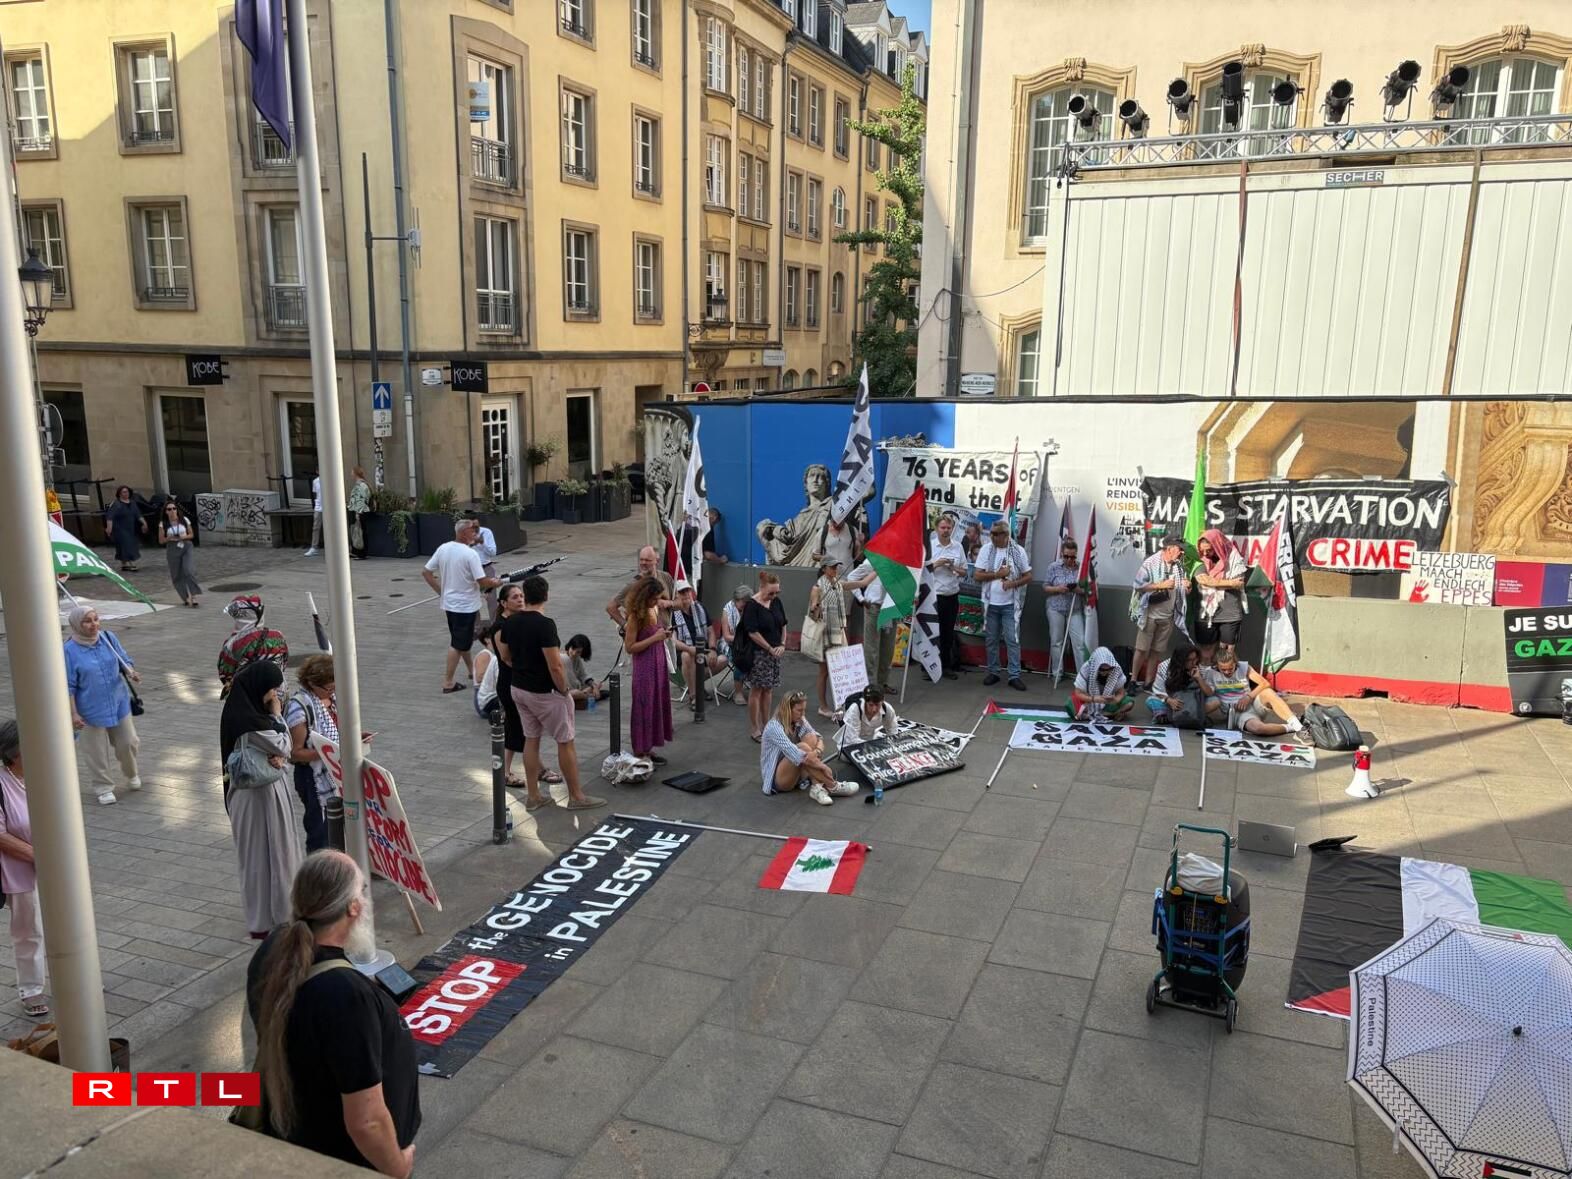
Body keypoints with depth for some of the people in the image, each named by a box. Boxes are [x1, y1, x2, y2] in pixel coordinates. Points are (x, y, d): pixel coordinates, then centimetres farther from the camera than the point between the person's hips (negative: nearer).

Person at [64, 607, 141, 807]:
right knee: (96, 752, 7)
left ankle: (132, 774, 38)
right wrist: (73, 713, -14)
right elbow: (68, 686, -10)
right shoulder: (70, 650, -14)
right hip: (91, 710, -3)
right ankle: (103, 788, 23)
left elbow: (124, 661, 6)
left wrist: (130, 672, -17)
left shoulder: (108, 638, -3)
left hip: (118, 703, 4)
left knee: (128, 742, 11)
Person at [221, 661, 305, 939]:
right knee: (264, 854, 3)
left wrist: (279, 757, -15)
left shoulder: (251, 711, 3)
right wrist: (277, 716, -9)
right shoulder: (249, 722, -26)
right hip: (258, 795, -9)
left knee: (277, 850, 19)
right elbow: (283, 746, -16)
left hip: (269, 789, 9)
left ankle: (278, 909, 33)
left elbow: (278, 749, 6)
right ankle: (265, 920, 16)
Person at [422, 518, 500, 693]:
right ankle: (448, 682, 5)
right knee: (458, 644, 1)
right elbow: (482, 582, -22)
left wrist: (441, 590, 10)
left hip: (449, 603, 7)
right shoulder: (470, 554, -21)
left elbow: (425, 572, 4)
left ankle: (471, 669, 37)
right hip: (465, 606, -7)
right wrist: (494, 582, -1)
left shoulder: (442, 549, 0)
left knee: (463, 639, 22)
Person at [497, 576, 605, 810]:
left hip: (518, 688, 7)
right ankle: (576, 797, 12)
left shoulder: (510, 623, -1)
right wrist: (564, 691, -11)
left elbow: (505, 655, 12)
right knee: (565, 742, 4)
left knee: (531, 739, 16)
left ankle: (533, 796, 21)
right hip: (544, 693, -7)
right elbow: (555, 666, -25)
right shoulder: (544, 624, -23)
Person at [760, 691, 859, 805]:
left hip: (797, 773, 7)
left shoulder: (800, 721, 2)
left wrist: (817, 751, -33)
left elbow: (819, 738, -10)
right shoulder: (774, 727, -22)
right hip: (777, 779, -7)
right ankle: (832, 787, -27)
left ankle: (817, 787, -30)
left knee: (811, 738, -18)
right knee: (802, 747, -32)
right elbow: (796, 753, -32)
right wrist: (823, 767, -33)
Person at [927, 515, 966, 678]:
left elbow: (964, 572, 9)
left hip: (952, 595, 3)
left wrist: (953, 568, -11)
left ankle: (947, 665, 20)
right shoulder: (929, 545, -4)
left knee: (948, 632, 11)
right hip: (933, 595, -3)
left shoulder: (958, 547, 4)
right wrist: (936, 564, -16)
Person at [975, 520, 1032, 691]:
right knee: (991, 640, 9)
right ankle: (993, 672, 20)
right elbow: (978, 576, -3)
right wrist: (998, 574, -14)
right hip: (990, 603, 1)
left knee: (1012, 640, -1)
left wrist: (1013, 583, -16)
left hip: (1010, 604, -1)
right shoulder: (986, 549, -2)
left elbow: (1028, 576, 1)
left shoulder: (1018, 551, -3)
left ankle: (1015, 676, 3)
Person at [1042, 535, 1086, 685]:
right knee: (1056, 642, 8)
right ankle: (1057, 673, 19)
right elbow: (1045, 588, -1)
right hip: (1056, 609, 0)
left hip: (1075, 610, 0)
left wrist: (1080, 590, -18)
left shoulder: (1081, 568, -2)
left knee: (1080, 642, -3)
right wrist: (1058, 589, -18)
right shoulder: (1053, 567, -4)